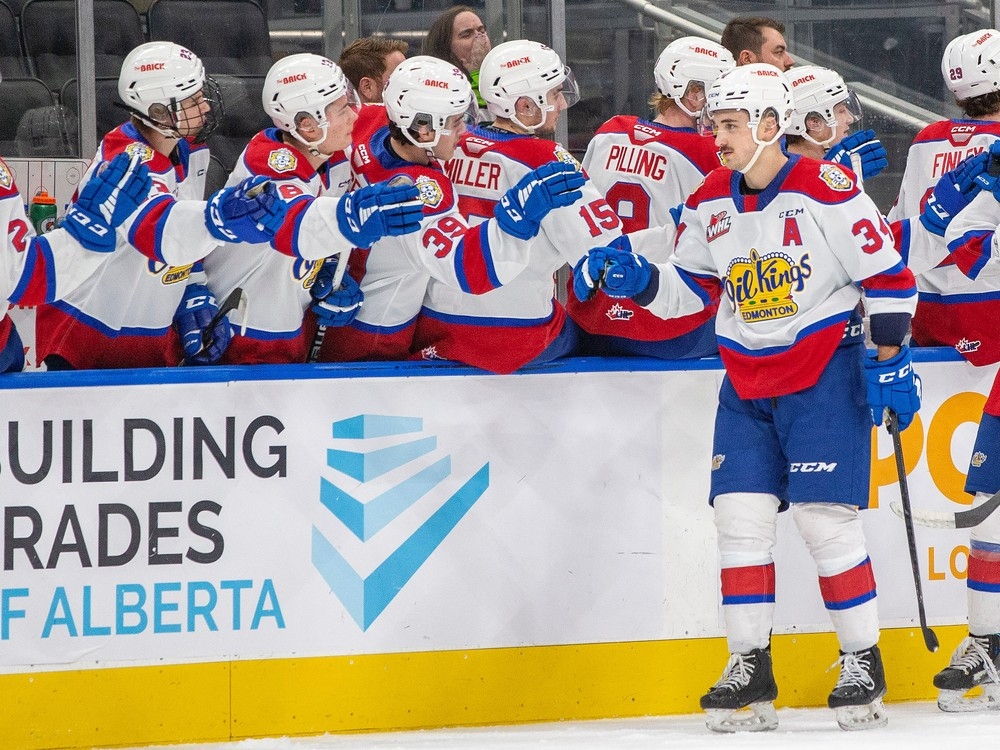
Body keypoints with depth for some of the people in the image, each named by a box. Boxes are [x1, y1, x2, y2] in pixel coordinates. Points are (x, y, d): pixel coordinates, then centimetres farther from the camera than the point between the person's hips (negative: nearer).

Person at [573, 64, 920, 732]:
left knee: (825, 518, -9)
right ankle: (750, 666, 5)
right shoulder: (709, 204, 4)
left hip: (824, 373, -6)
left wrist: (891, 361, -10)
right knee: (741, 517, -2)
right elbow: (688, 289, 12)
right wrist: (635, 279, -6)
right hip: (746, 381, 6)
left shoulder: (828, 191, -14)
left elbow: (888, 275, -9)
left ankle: (863, 662, 4)